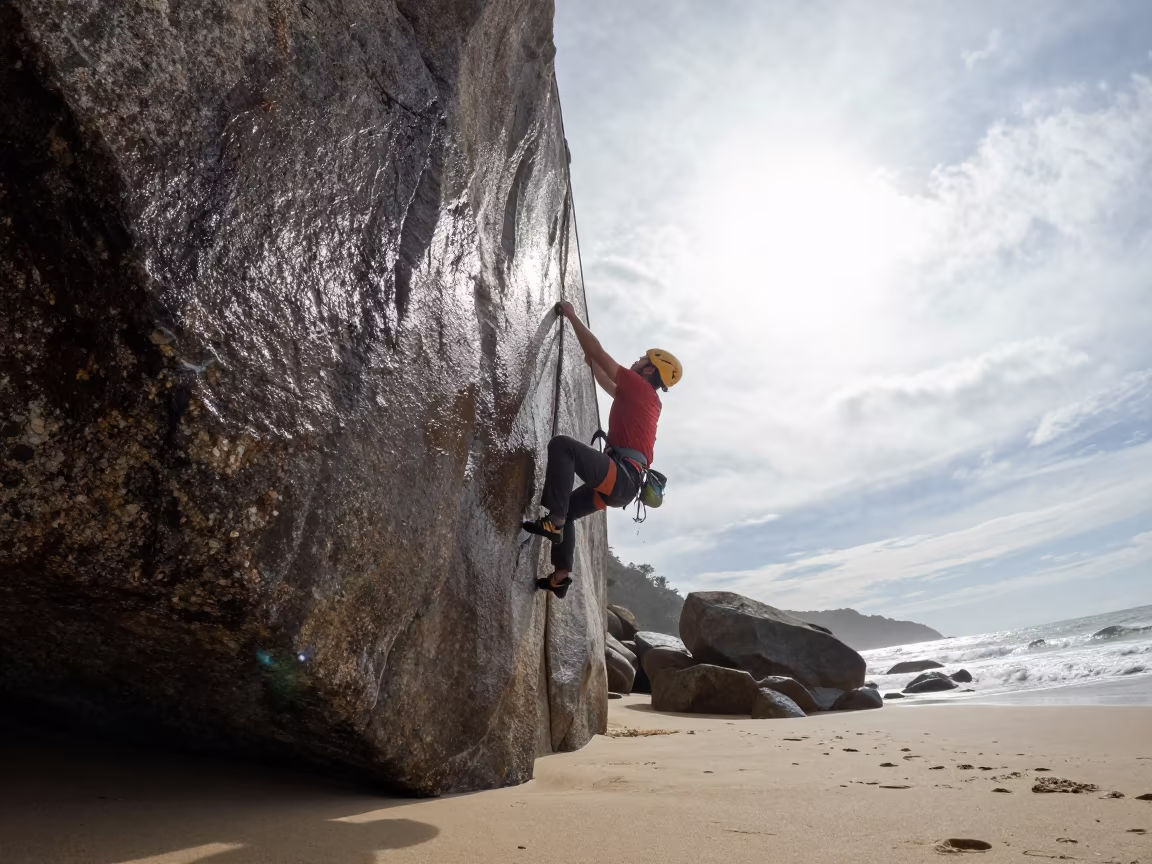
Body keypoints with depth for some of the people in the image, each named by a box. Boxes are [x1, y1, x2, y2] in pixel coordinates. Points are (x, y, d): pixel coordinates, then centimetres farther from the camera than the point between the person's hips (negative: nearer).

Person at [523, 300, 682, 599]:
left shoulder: (640, 387, -1)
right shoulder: (645, 399, 25)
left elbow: (598, 351, -2)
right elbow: (607, 384, 44)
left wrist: (572, 316, 6)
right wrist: (590, 363, 47)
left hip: (621, 475, -10)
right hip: (623, 482, 10)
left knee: (561, 445, -24)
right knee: (568, 508, 18)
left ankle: (553, 522, -29)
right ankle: (561, 576, 11)